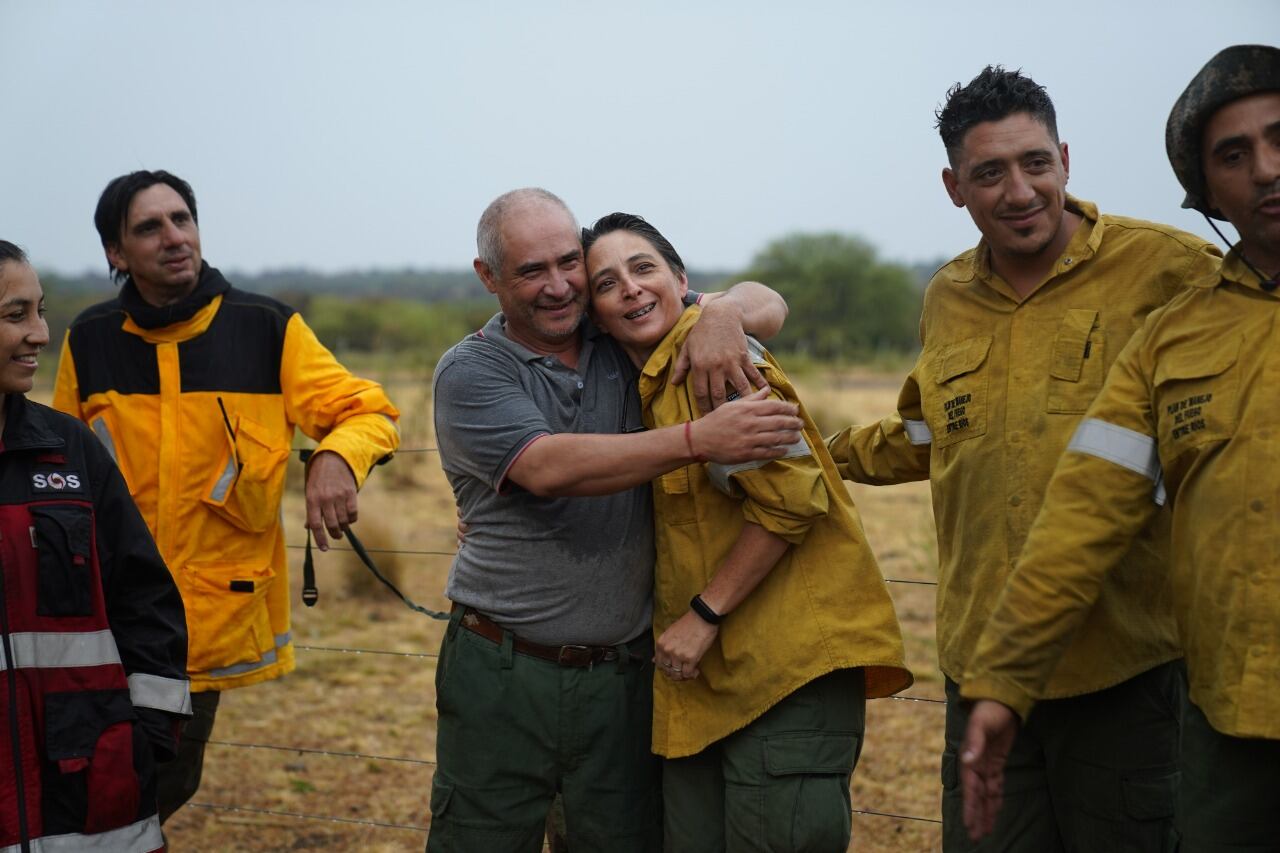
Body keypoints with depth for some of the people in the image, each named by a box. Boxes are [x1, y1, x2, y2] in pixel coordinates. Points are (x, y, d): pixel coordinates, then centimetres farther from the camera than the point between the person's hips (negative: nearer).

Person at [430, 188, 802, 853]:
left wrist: (725, 311, -15)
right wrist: (699, 439, -31)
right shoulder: (469, 372, -5)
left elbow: (767, 305, 11)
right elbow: (550, 468, -22)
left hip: (624, 674, 3)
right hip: (504, 674, -2)